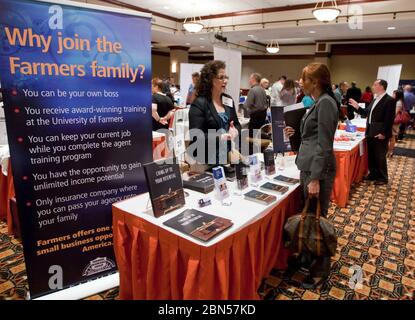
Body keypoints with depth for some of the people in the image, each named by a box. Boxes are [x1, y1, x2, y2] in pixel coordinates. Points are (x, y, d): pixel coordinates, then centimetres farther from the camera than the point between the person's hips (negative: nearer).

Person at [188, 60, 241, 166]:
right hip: (207, 158, -7)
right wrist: (220, 138, -29)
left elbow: (237, 124, 16)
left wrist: (235, 131, -7)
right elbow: (195, 136, -20)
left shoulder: (228, 100, 9)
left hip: (228, 155, 7)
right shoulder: (199, 104, -14)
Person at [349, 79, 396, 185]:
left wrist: (383, 133, -19)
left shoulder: (389, 100, -12)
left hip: (380, 134, -8)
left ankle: (383, 178, 16)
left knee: (380, 156, 2)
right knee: (371, 155, 15)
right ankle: (373, 174, 29)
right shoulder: (375, 100, 15)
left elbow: (389, 119, -17)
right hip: (371, 132, 8)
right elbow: (366, 113, 18)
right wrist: (357, 107, 5)